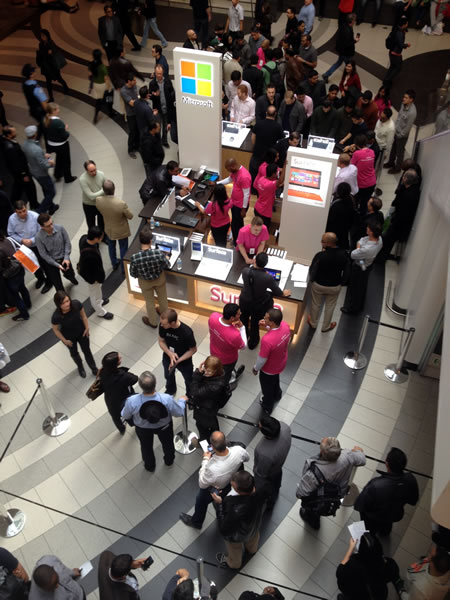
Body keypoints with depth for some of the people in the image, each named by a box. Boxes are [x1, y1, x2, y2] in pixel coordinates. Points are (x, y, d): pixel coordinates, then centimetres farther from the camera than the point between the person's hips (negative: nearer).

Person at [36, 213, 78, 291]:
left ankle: (68, 276, 63)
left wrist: (66, 257, -16)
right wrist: (57, 265, -18)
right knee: (57, 284, 11)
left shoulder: (60, 228, -23)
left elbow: (67, 242, -10)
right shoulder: (38, 237, -28)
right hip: (50, 262, -2)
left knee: (70, 275, 25)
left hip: (63, 258, 2)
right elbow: (43, 254, -18)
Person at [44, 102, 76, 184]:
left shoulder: (46, 120, -9)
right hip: (61, 145, -7)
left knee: (59, 158, 32)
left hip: (51, 144, 7)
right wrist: (66, 129, -7)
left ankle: (57, 175, 44)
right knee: (66, 161, 17)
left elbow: (46, 131, 4)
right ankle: (68, 178, 35)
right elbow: (64, 135, -27)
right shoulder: (58, 122, -32)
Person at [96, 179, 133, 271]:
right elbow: (130, 216, -18)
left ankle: (114, 264, 50)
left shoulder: (98, 200, -27)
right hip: (121, 231, -3)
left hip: (108, 229, 3)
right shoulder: (121, 204, -37)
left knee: (111, 246, 29)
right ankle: (124, 268, 39)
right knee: (123, 249, 21)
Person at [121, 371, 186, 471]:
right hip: (164, 426, 0)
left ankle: (149, 466, 61)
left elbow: (125, 416, -17)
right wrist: (182, 400, 0)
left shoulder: (131, 401, -40)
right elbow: (179, 413, -20)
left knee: (146, 446, 33)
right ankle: (169, 461, 64)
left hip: (143, 429, 0)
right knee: (167, 442, 34)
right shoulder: (167, 399, -41)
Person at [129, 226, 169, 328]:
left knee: (149, 301, 27)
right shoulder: (159, 253, -35)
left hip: (145, 282, -1)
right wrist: (165, 258, 7)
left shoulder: (134, 258, -34)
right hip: (160, 279, 1)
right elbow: (166, 266, -15)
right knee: (162, 297, 31)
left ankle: (153, 322, 50)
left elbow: (133, 274, -16)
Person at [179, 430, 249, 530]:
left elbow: (202, 484, -23)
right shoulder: (238, 450, -36)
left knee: (201, 501, 28)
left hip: (217, 490, -3)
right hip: (234, 481, 4)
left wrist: (205, 460, -18)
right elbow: (247, 458, -9)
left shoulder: (211, 468, -47)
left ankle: (196, 522, 59)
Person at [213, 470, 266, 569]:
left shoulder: (236, 511, -51)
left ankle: (234, 563, 65)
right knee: (253, 537, 40)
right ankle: (252, 549, 74)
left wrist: (219, 504, -34)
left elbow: (224, 530, -33)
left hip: (237, 536, -5)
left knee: (234, 550, 32)